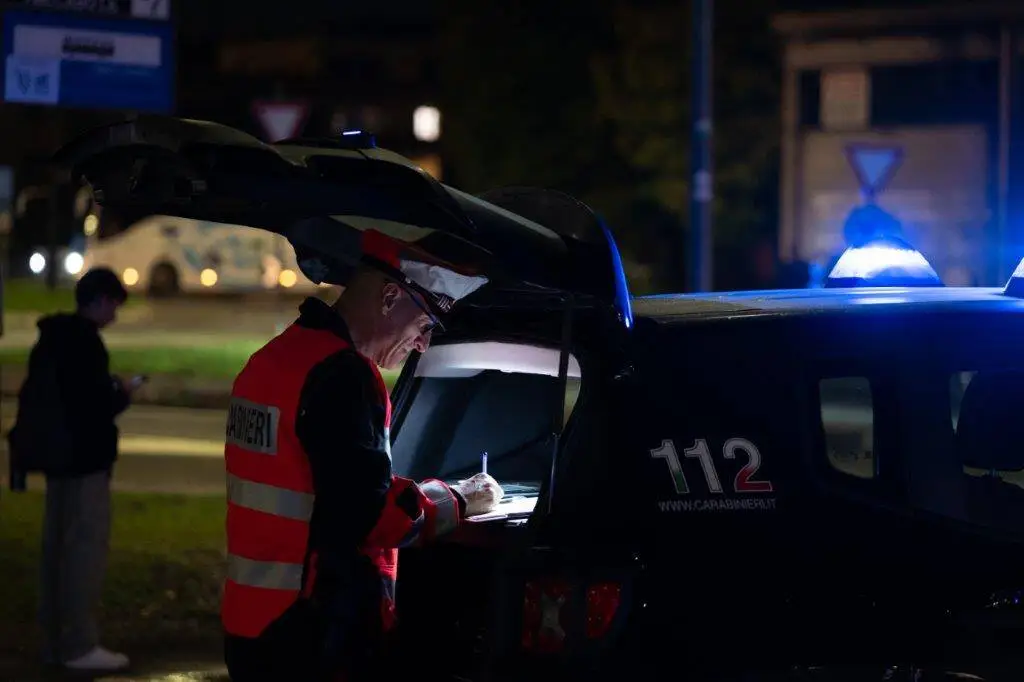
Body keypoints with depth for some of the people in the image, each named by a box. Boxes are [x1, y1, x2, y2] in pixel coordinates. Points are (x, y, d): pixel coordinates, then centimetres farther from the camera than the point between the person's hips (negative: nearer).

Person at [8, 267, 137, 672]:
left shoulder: (53, 338, 12)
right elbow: (94, 406, -23)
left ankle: (55, 640, 18)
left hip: (59, 456, 10)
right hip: (84, 458, -10)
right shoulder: (85, 342, -17)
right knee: (87, 548, -6)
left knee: (58, 547, 13)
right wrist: (120, 395, -3)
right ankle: (79, 645, -6)